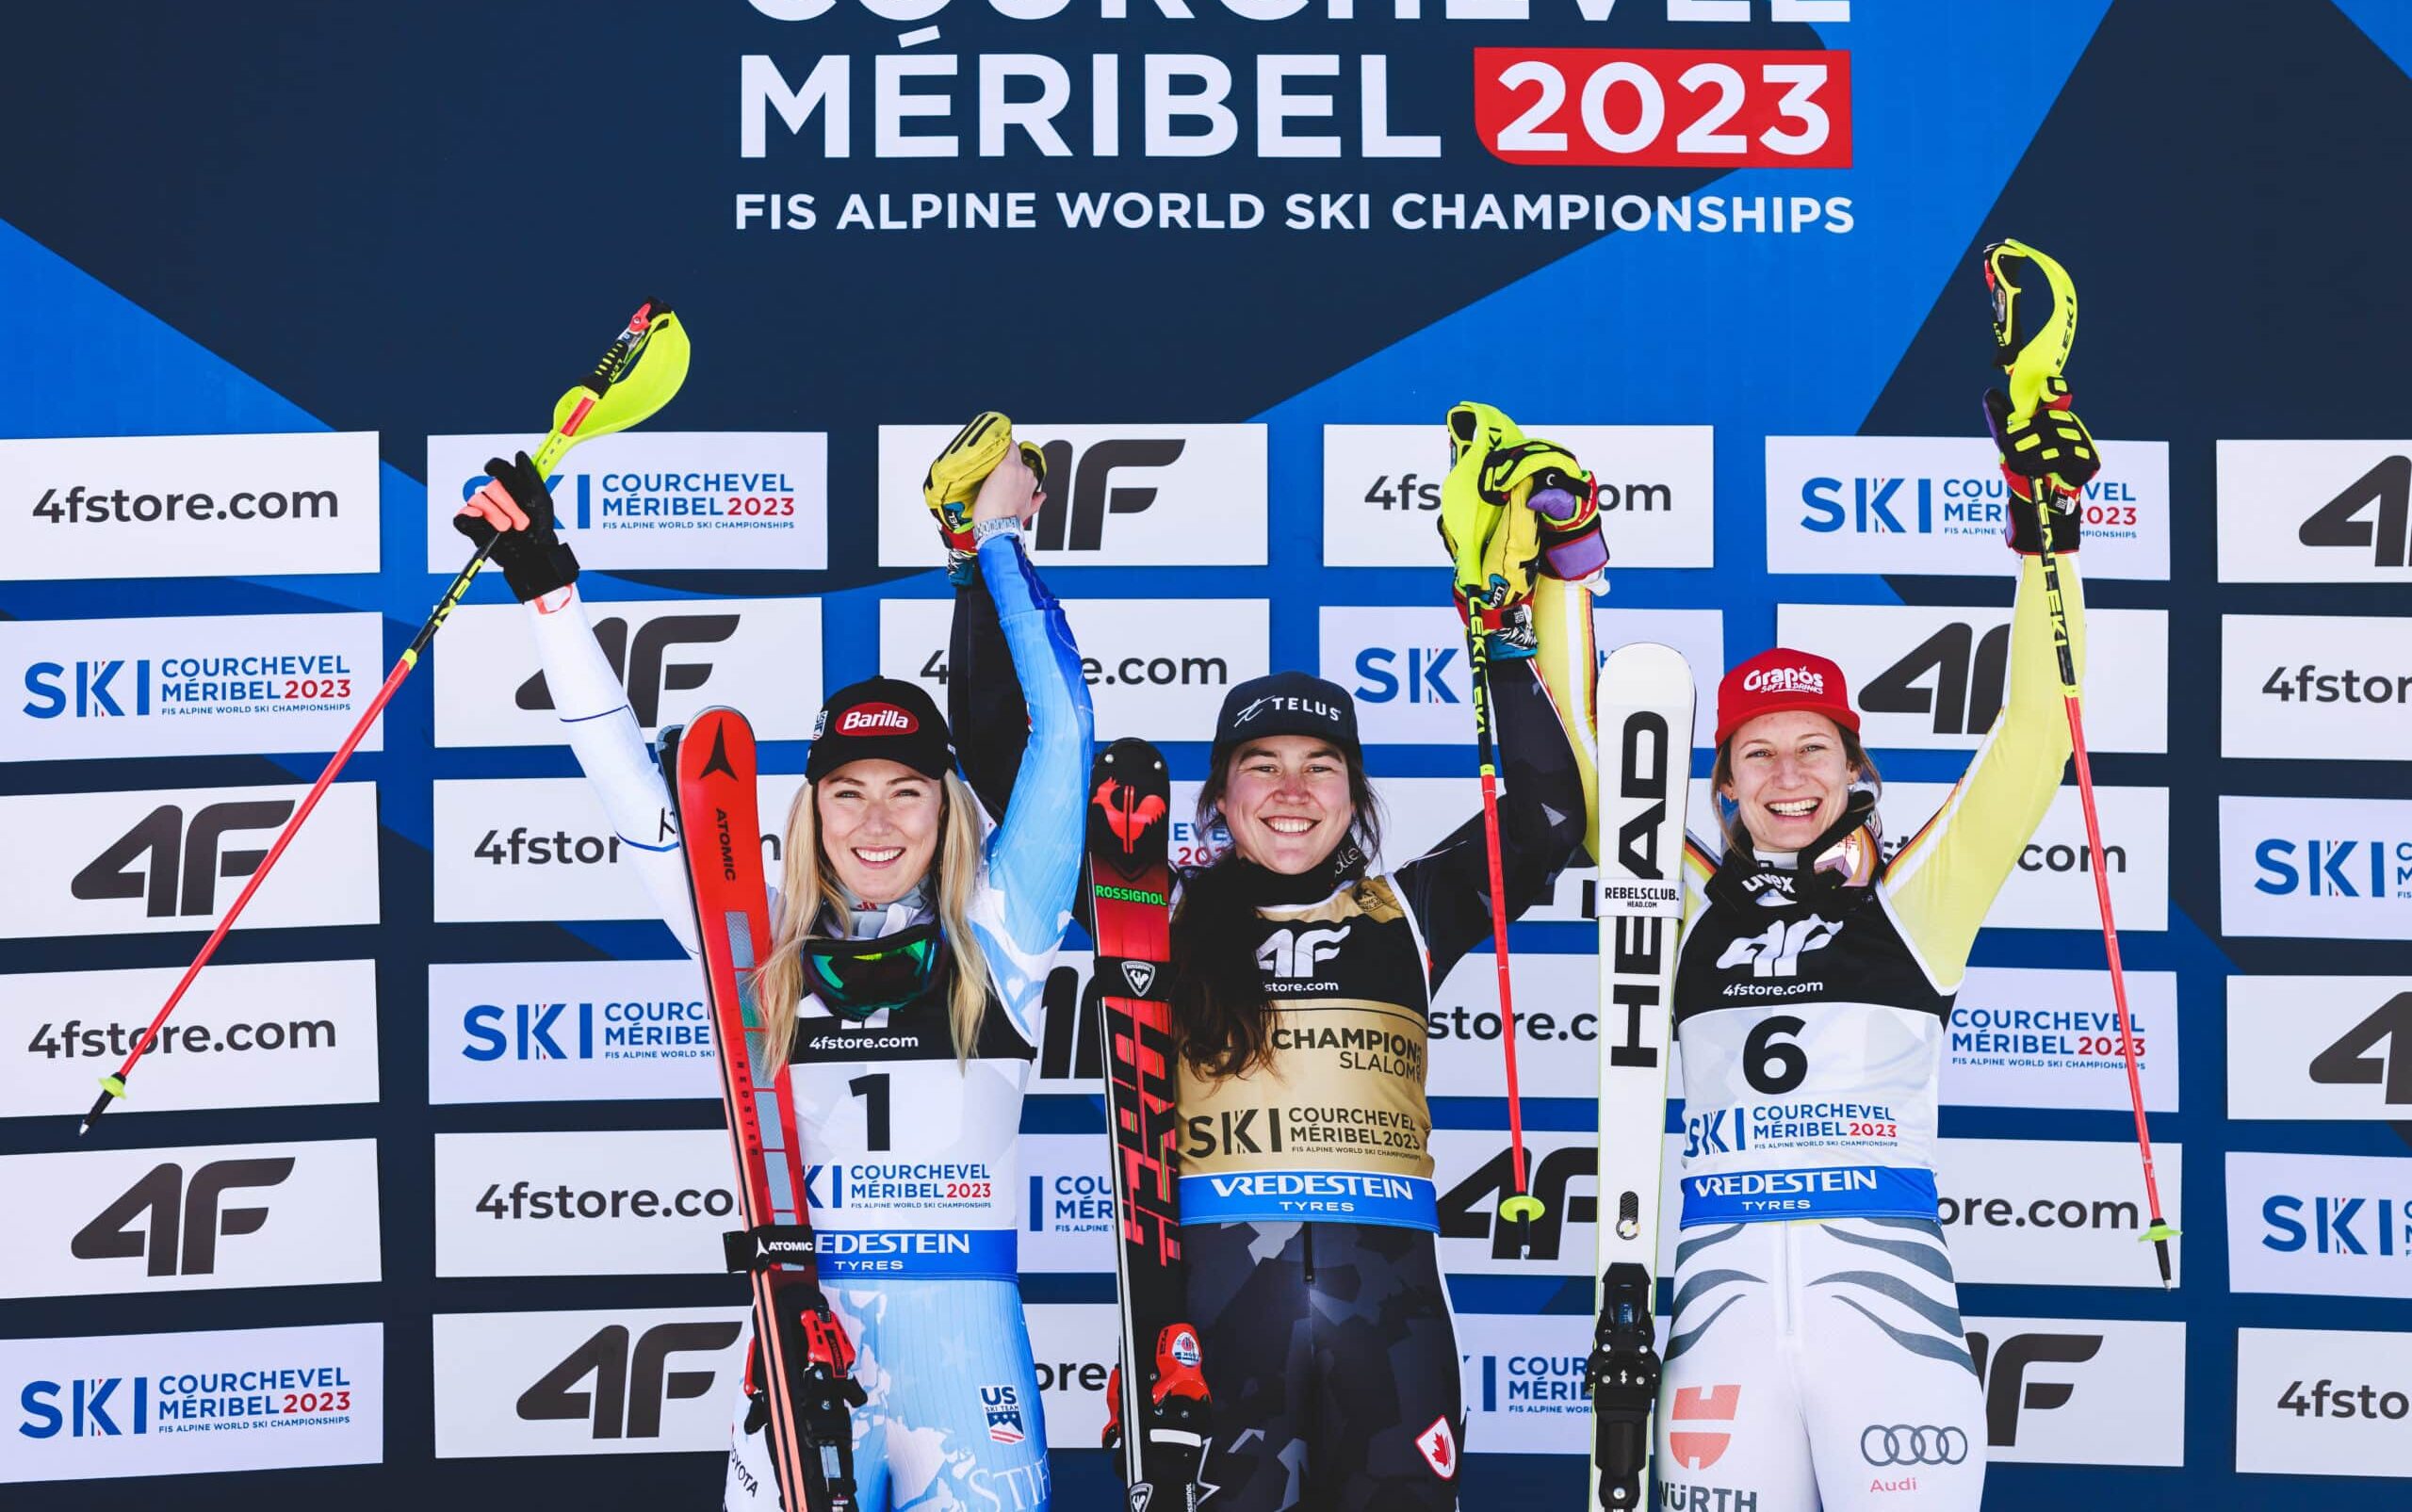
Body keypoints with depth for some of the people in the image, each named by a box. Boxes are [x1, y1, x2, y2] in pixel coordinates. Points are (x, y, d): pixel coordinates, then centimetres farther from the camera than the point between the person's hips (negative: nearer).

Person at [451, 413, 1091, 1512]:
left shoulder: (996, 940, 5)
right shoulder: (767, 957, 8)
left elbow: (1059, 729, 3)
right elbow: (628, 785, 11)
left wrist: (992, 541, 8)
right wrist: (552, 594, 10)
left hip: (969, 1349, -1)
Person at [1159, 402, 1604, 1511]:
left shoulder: (1405, 914, 16)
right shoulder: (1168, 916, 11)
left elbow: (1547, 809, 12)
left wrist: (1527, 598, 6)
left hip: (1387, 1295, 2)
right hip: (1219, 1296, -2)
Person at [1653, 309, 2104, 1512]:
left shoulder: (1914, 901, 7)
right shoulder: (1694, 910, 13)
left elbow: (2036, 738, 2)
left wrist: (2047, 540, -4)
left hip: (1886, 1288, -2)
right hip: (1722, 1307, 2)